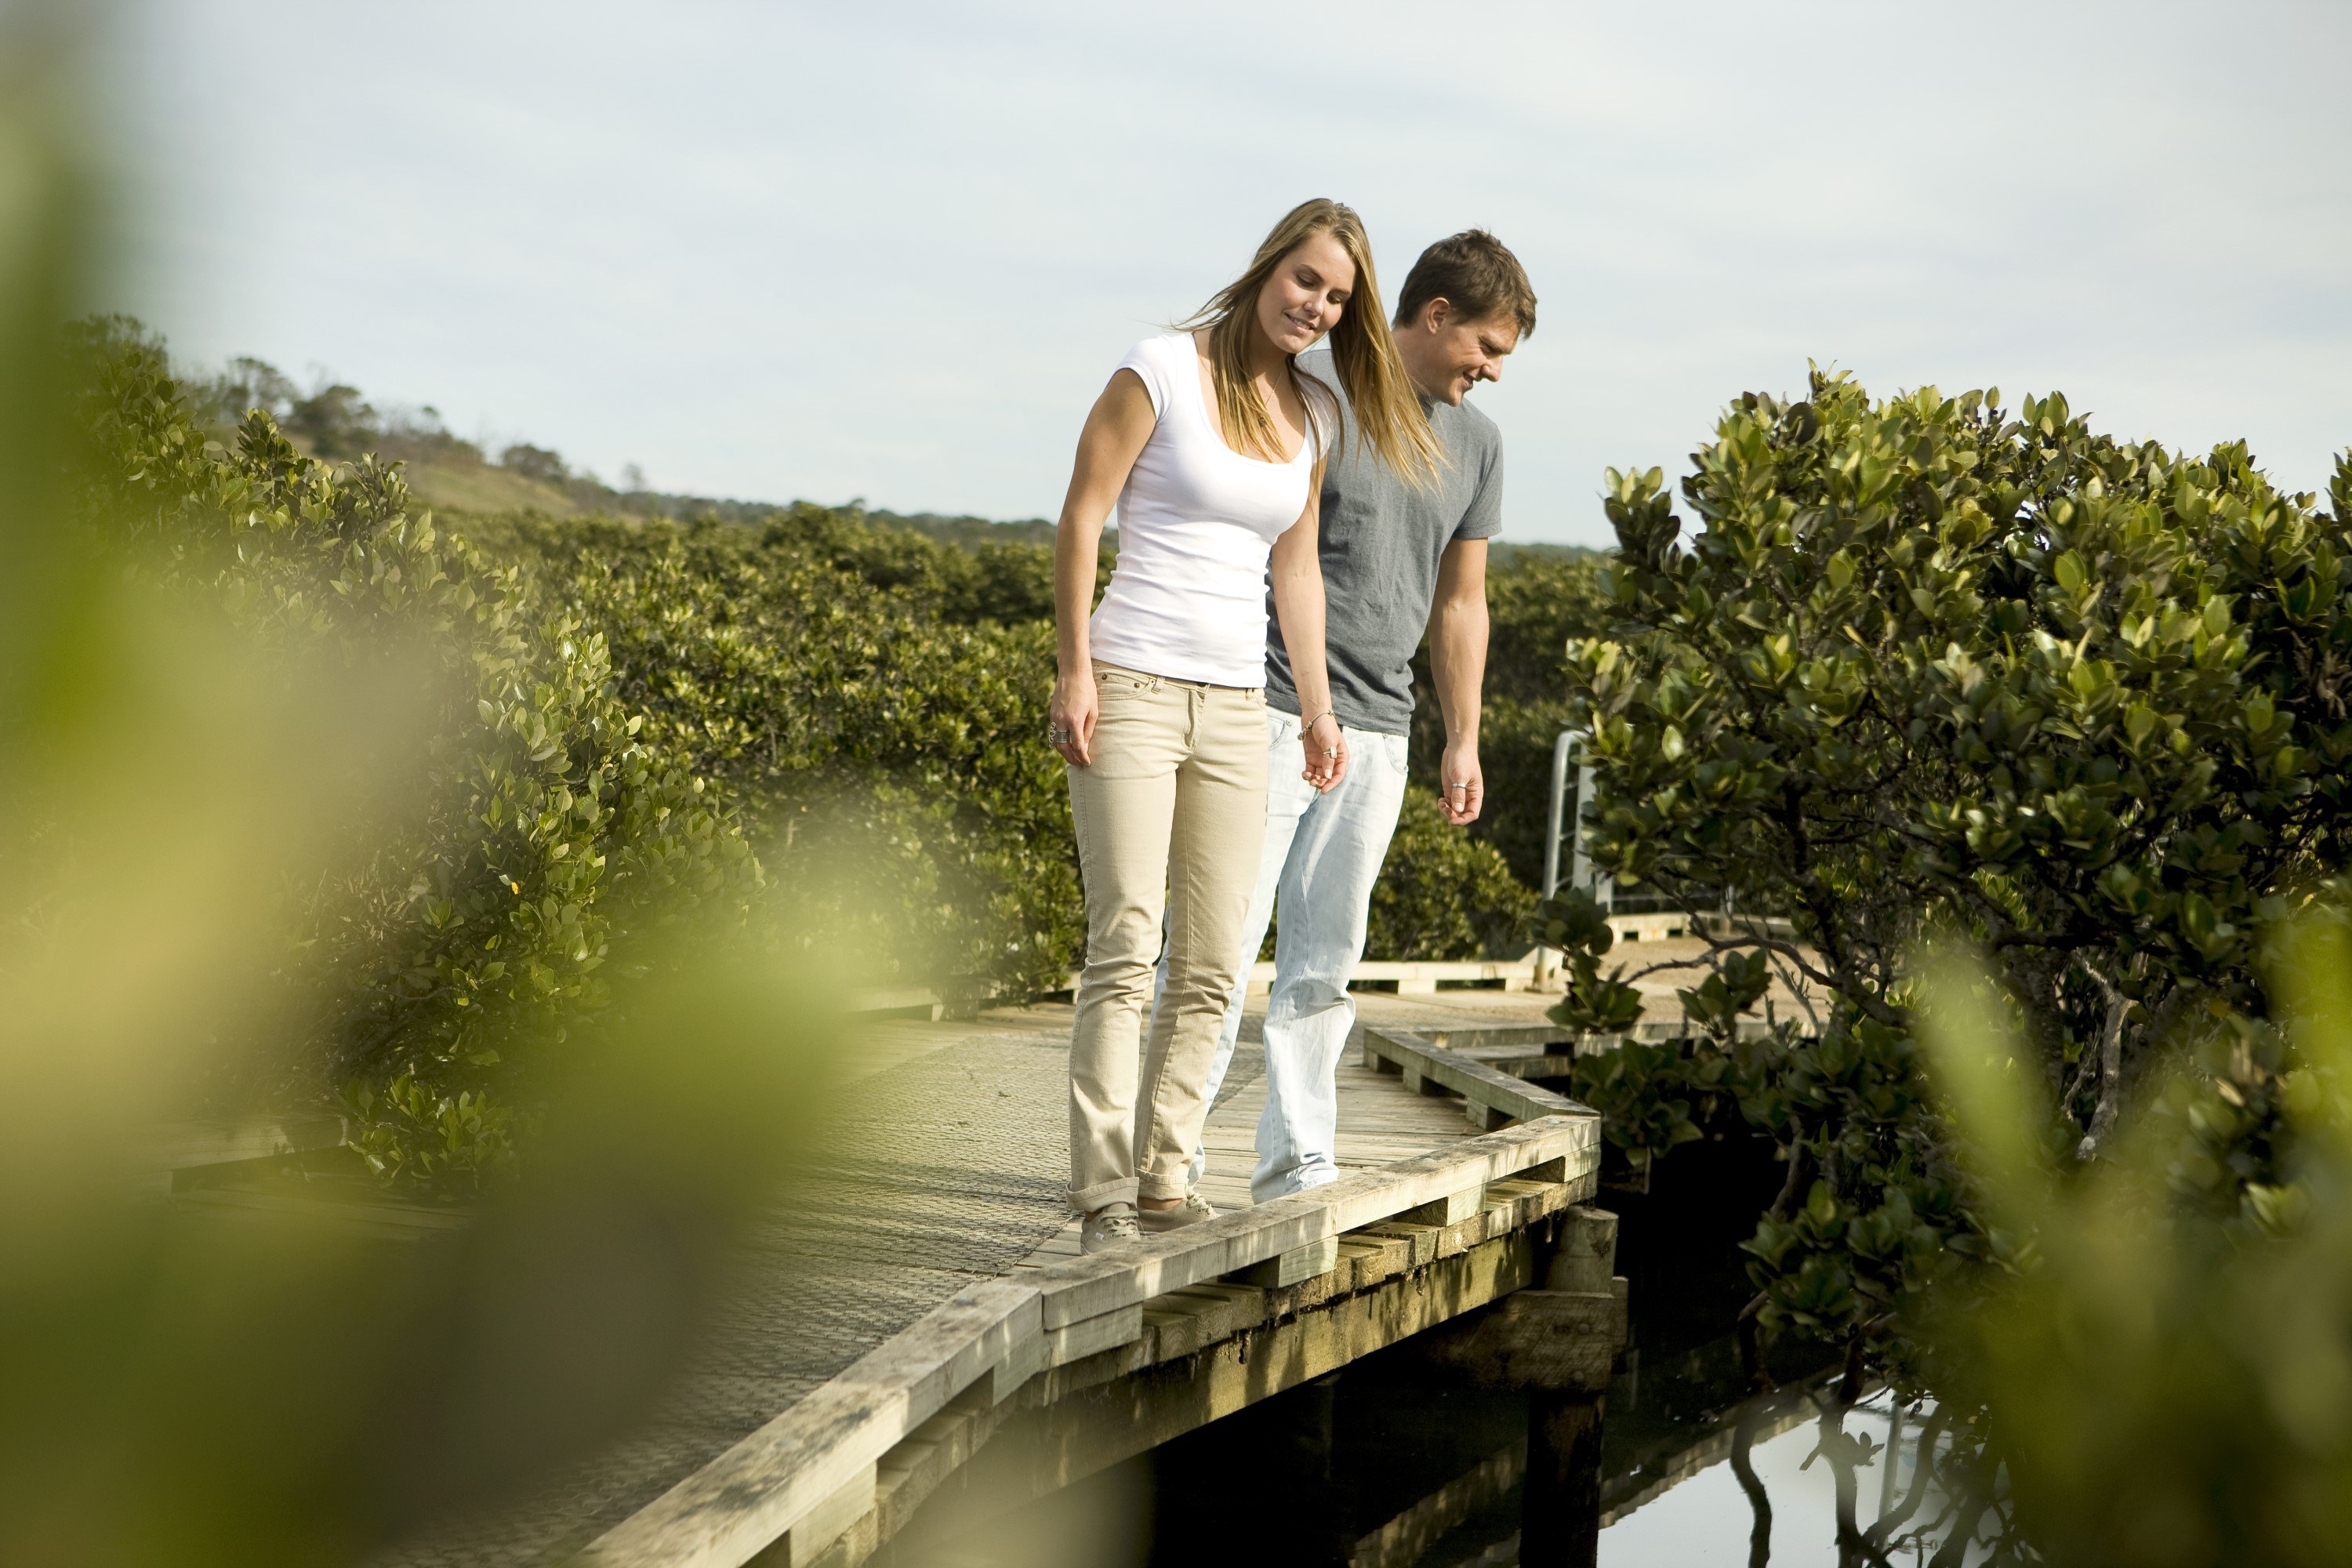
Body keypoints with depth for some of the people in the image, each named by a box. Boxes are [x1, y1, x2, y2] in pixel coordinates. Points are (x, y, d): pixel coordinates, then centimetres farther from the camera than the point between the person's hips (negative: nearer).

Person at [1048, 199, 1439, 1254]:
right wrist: (1074, 670, -10)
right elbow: (1081, 513, -4)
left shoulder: (1315, 416, 14)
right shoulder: (1162, 372, -3)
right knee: (1125, 949, -12)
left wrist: (1317, 711, 18)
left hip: (1236, 707, 6)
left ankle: (1164, 1178, 11)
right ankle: (1105, 1195, -10)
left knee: (1212, 968, 4)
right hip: (1132, 689, -6)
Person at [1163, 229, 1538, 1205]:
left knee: (1325, 959, 8)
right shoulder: (1311, 392, -6)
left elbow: (1460, 602, 21)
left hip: (1377, 732, 6)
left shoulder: (1475, 443, 14)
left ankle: (1297, 1162, 13)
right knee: (1222, 941, -5)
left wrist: (1462, 742, 19)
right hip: (1272, 714, -6)